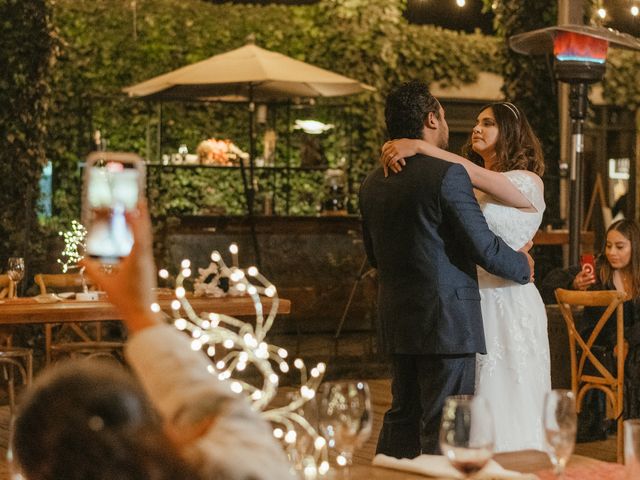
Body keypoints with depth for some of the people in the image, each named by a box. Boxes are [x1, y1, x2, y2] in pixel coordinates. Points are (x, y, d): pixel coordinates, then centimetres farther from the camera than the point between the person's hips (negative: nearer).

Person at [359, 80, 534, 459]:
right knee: (444, 430, -1)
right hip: (447, 321, -7)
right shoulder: (447, 174, -14)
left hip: (396, 321, 8)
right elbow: (484, 247, -15)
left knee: (403, 417, 16)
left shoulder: (373, 183, 9)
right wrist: (523, 266, 3)